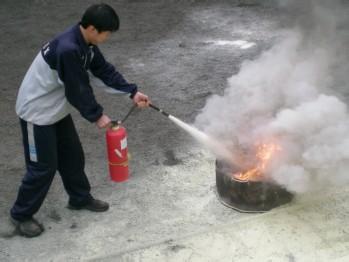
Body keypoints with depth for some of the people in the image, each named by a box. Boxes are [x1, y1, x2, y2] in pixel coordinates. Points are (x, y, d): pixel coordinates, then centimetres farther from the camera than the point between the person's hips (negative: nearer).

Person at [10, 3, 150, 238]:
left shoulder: (86, 44, -4)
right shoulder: (68, 49, -33)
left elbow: (104, 70, 5)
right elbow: (77, 91, -26)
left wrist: (133, 92, -2)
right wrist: (97, 115, -12)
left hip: (57, 109, 9)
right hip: (37, 112, -9)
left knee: (73, 155, 18)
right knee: (44, 166, 0)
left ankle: (80, 198, 37)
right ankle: (21, 214, 17)